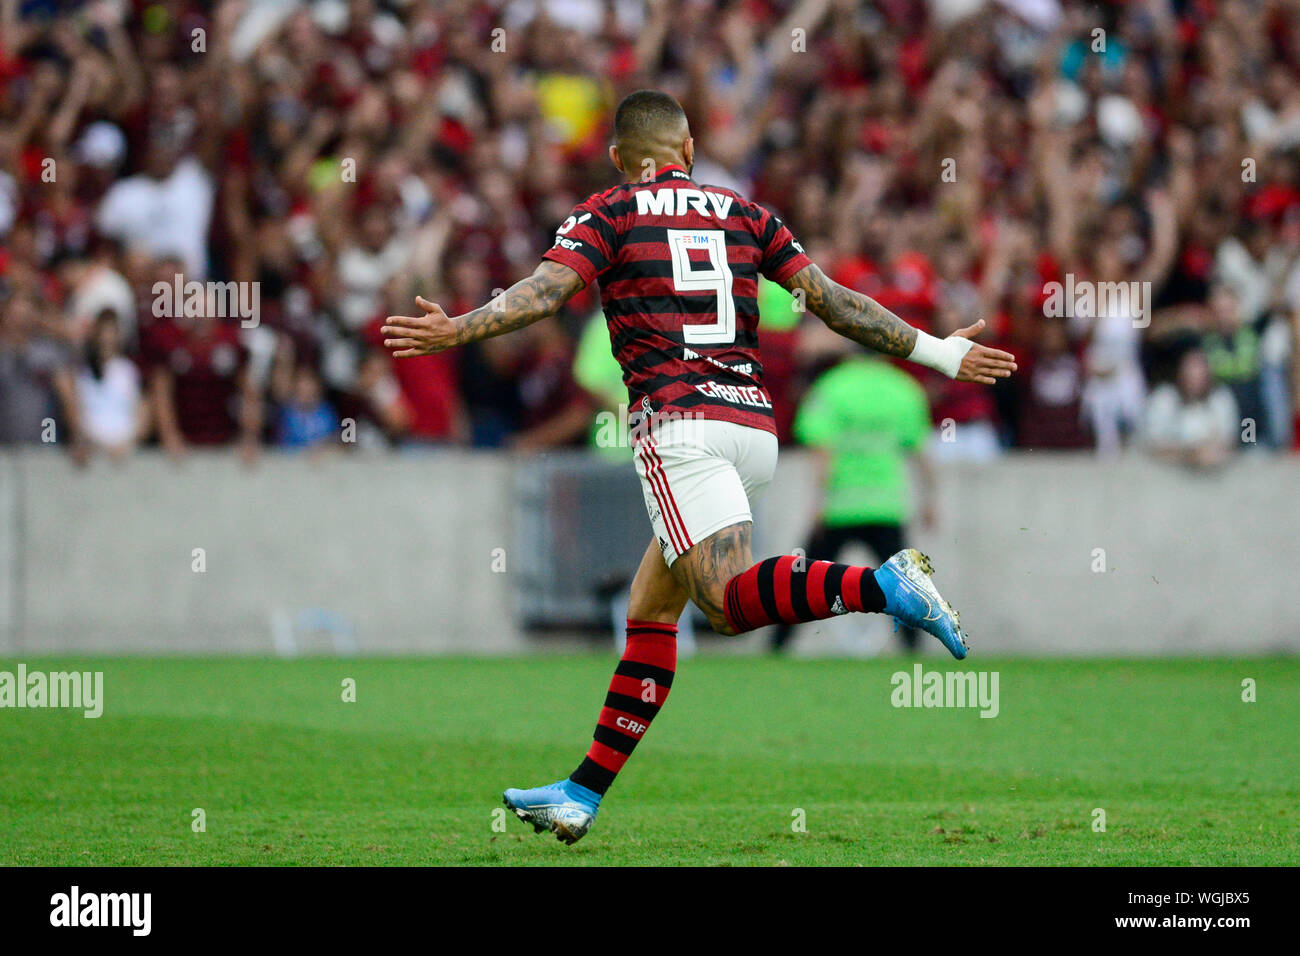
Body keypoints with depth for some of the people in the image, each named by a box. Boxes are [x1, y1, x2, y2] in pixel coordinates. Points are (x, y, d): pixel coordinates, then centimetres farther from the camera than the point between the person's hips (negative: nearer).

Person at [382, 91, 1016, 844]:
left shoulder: (609, 214, 9)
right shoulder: (743, 213, 20)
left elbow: (546, 291, -8)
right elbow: (831, 300, 15)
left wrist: (458, 329, -16)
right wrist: (936, 351, 22)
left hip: (680, 422, -6)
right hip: (756, 425, 6)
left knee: (731, 601, -20)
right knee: (651, 611, 12)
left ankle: (884, 585, -41)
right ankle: (584, 795, 11)